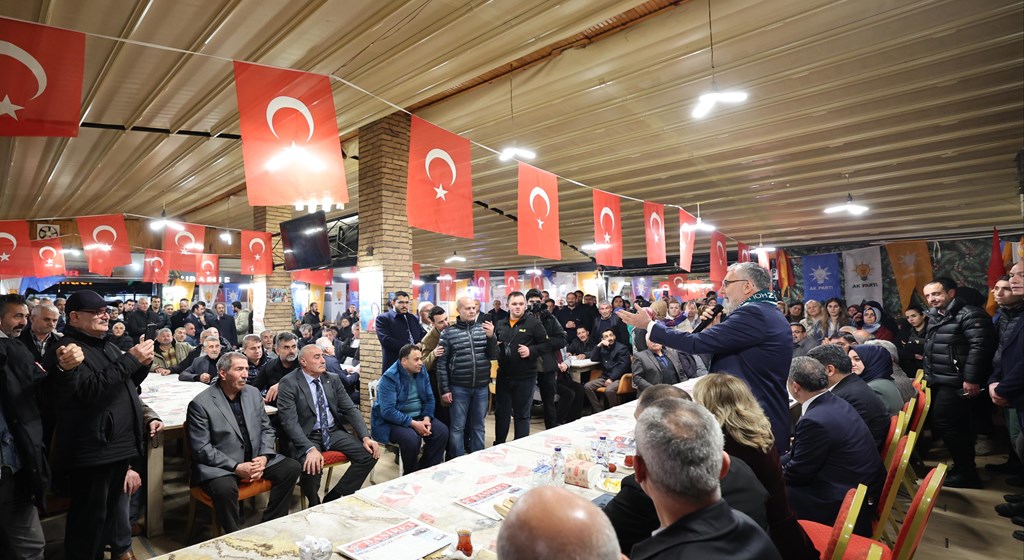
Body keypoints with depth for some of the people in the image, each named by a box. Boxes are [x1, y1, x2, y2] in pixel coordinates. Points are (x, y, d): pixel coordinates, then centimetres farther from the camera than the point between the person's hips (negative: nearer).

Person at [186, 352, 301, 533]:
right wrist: (236, 467, -21)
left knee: (291, 467, -12)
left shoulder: (253, 393, 5)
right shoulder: (200, 404, -11)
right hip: (220, 466, -5)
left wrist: (264, 457, -8)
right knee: (225, 488, -35)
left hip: (255, 460, 6)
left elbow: (267, 428, 10)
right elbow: (201, 448, -13)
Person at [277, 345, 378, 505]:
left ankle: (333, 499, 1)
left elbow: (350, 409, 6)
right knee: (312, 466, -35)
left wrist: (365, 437, -9)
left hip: (333, 432, 5)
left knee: (370, 454, -14)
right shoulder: (289, 383, -9)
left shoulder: (333, 379, 6)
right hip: (306, 437, -5)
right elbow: (289, 421, -18)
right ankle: (315, 507, -2)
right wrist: (310, 449, -32)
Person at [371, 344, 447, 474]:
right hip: (391, 421, -6)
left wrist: (426, 418, -11)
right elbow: (388, 411, -24)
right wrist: (414, 424, -26)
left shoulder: (422, 371, 1)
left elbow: (429, 398, 7)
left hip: (418, 417, 6)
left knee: (442, 431, -15)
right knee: (412, 438, -33)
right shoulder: (389, 378, -19)